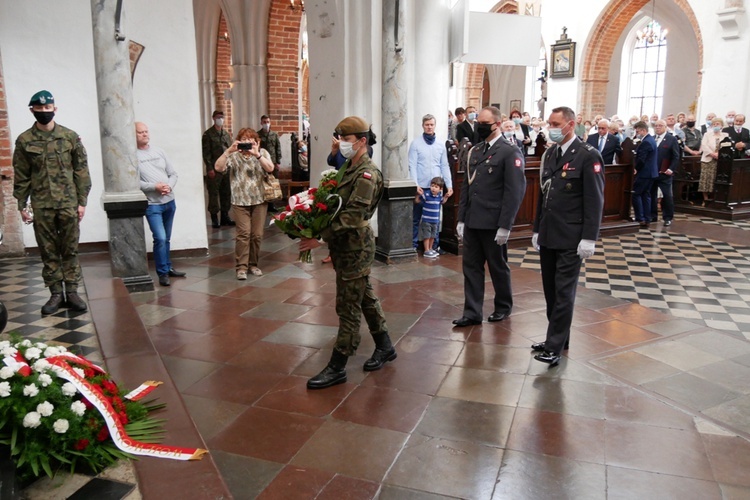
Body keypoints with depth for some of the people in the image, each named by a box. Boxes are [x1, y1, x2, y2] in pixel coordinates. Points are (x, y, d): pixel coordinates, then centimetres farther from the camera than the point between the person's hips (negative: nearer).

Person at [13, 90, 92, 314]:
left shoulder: (70, 137, 3)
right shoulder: (24, 140, 3)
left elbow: (81, 171, 2)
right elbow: (21, 176, 5)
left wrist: (82, 201, -2)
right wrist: (22, 205, 1)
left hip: (68, 203, -1)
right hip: (41, 206, 1)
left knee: (70, 250, 4)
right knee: (48, 252, 6)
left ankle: (72, 292, 10)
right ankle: (56, 294, 14)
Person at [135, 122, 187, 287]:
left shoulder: (159, 151, 10)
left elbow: (173, 174, 9)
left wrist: (169, 186, -10)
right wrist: (154, 187, -20)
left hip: (169, 201, 5)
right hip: (152, 204, -5)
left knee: (166, 238, 15)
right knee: (160, 238, -12)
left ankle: (168, 267, 27)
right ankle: (162, 273, 0)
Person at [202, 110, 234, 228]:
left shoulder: (226, 134, 15)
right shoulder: (208, 134, -3)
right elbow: (206, 152, -8)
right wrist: (209, 168, -15)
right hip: (214, 169, -6)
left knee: (226, 193, 10)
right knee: (214, 194, 0)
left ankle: (225, 216, 19)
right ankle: (214, 218, 7)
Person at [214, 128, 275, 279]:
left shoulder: (262, 153, 4)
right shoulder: (233, 155, 1)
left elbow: (270, 168, -14)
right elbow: (218, 167, -13)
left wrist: (257, 154, -25)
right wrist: (229, 150, -22)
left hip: (259, 200, 2)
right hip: (240, 201, -2)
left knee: (257, 234, 4)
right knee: (244, 233, -11)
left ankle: (253, 264, 18)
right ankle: (241, 267, -6)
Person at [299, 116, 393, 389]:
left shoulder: (367, 174, -17)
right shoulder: (349, 168, 13)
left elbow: (352, 216, -25)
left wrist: (321, 236, -28)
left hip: (355, 247, -10)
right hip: (346, 247, 10)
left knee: (348, 307, -2)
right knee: (365, 298, 19)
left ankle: (337, 367, 7)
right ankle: (385, 347, 34)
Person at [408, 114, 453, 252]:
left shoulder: (440, 146, 10)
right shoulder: (416, 144, 0)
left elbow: (445, 167, 10)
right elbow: (412, 166, -5)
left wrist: (449, 185, 2)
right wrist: (416, 185, -14)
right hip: (421, 187, -3)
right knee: (416, 218, 3)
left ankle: (435, 245, 16)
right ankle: (413, 245, 10)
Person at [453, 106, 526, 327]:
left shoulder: (510, 152, -8)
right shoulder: (474, 151, 12)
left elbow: (515, 191, -13)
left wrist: (504, 226, -16)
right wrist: (461, 218, 9)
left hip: (493, 223, -6)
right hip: (472, 222, 6)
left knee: (498, 267, 10)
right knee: (471, 267, 6)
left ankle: (503, 307, 29)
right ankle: (472, 313, 14)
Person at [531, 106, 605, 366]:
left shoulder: (588, 156, -10)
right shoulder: (550, 154, 12)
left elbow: (595, 201, -12)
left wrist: (589, 238, -16)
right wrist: (537, 229, 16)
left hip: (570, 239, -7)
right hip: (548, 236, 7)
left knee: (563, 292, -2)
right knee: (550, 290, 12)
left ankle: (555, 346, 5)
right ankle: (558, 337, 24)